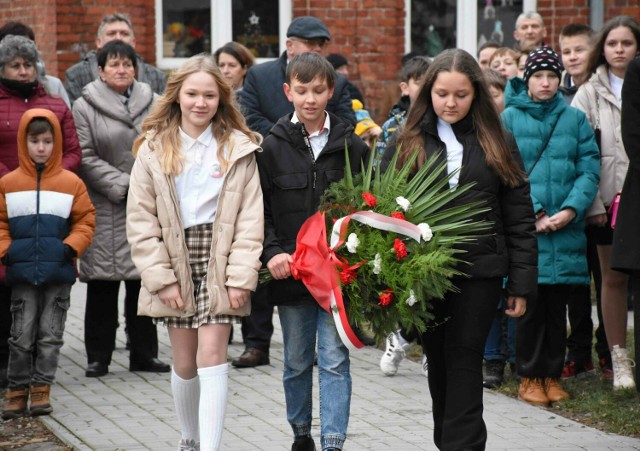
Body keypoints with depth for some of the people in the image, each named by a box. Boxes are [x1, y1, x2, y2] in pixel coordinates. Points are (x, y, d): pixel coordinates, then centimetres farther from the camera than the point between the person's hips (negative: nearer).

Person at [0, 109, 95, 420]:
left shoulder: (71, 183, 2)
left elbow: (85, 221, 4)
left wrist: (71, 247, -10)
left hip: (59, 274, 0)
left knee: (50, 336, 5)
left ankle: (41, 391, 11)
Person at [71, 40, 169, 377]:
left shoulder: (153, 105, 10)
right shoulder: (84, 108, 0)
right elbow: (86, 158, -6)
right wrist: (123, 186, -12)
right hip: (105, 209, -3)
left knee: (144, 281, 6)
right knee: (103, 286, 0)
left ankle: (144, 353, 16)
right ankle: (98, 357, 8)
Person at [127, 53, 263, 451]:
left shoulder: (239, 149, 2)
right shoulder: (153, 150, 3)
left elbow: (250, 219, -2)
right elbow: (141, 221, 0)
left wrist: (241, 277, -11)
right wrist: (161, 278, -8)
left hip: (219, 263, -2)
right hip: (174, 262, 2)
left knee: (212, 359, -10)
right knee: (185, 364, 9)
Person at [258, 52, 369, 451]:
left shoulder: (352, 146, 2)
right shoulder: (274, 147, 2)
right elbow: (260, 211, 2)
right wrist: (272, 252, -13)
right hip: (291, 270, 1)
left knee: (335, 359, -4)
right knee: (297, 361, 12)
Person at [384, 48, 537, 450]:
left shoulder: (498, 145, 4)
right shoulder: (409, 143, 5)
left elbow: (519, 218, 3)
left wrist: (522, 283, -1)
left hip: (479, 271, -2)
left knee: (464, 358, -5)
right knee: (439, 360, 10)